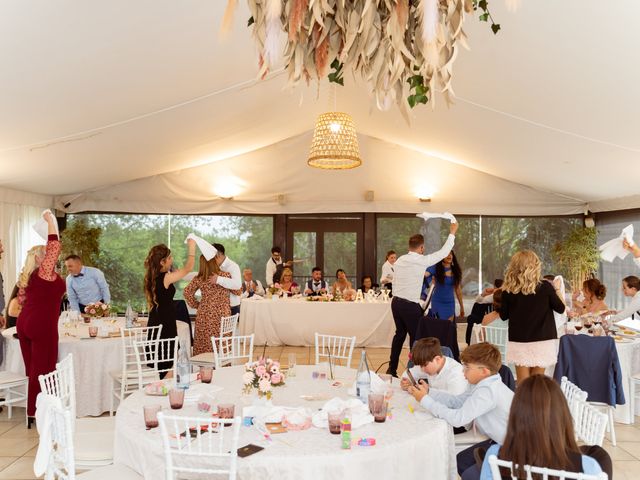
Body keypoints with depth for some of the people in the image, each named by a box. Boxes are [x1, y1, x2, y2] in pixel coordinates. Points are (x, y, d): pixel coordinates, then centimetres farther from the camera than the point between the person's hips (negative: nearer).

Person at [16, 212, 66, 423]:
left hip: (25, 323, 8)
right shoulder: (45, 272, -12)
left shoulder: (26, 277, 12)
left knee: (31, 368, 13)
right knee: (42, 369, -1)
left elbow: (21, 299, 22)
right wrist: (50, 221, -11)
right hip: (42, 326, -8)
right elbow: (54, 246, -17)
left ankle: (32, 409, 21)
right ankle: (36, 412, 4)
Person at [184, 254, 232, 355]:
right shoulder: (226, 275, -4)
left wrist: (197, 305, 9)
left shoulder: (198, 279, 0)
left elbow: (187, 292, 2)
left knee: (204, 345, 8)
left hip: (204, 315, 2)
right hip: (222, 316, -1)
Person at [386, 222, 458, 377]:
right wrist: (452, 233, 9)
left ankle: (392, 368, 24)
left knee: (400, 333, 18)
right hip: (411, 305, -7)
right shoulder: (422, 261, -11)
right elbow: (443, 252, -2)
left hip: (396, 302, 7)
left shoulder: (399, 260, 7)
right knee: (416, 337, 5)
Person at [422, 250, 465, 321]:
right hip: (437, 302, -3)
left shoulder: (455, 271, 3)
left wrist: (462, 306, 13)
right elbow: (423, 275, -25)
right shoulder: (436, 268, -8)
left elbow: (458, 289, 10)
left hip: (450, 303, 3)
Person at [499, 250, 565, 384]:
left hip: (519, 343, 1)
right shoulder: (545, 287, -9)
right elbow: (560, 308, 4)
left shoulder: (508, 290, -6)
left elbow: (503, 315, 4)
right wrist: (557, 289, 19)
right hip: (542, 342, -1)